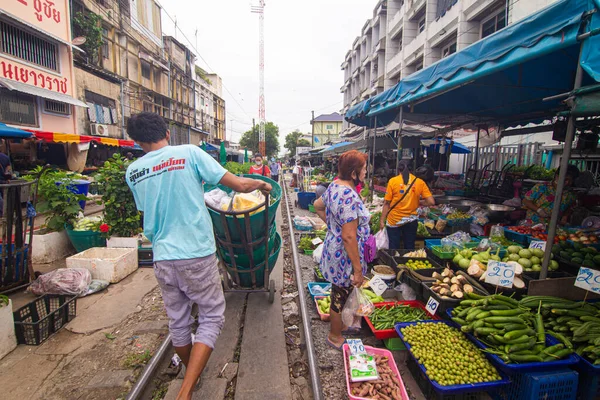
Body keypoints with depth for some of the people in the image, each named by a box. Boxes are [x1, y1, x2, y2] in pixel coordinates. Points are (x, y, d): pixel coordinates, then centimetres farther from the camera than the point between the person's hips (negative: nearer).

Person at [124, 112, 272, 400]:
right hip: (196, 255, -4)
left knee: (177, 322, 21)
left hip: (162, 258, 5)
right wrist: (262, 184, 10)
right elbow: (239, 185, -10)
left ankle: (191, 374, 44)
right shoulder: (189, 153, -7)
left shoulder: (133, 171, 5)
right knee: (211, 317, 12)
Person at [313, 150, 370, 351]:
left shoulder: (334, 186, -1)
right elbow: (349, 237, -29)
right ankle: (335, 336, 37)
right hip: (344, 257, -9)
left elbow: (318, 206, 16)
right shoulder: (350, 197, -30)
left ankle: (339, 323, 52)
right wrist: (358, 269, -21)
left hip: (333, 248, 9)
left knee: (339, 294, 28)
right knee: (342, 296, 13)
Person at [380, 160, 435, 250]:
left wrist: (382, 220, 0)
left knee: (394, 249, 7)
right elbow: (431, 202, -6)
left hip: (394, 221, -2)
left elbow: (386, 203, -6)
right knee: (409, 249, 14)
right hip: (411, 221, 2)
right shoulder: (420, 182, -1)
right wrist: (418, 202, 12)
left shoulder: (393, 181, -6)